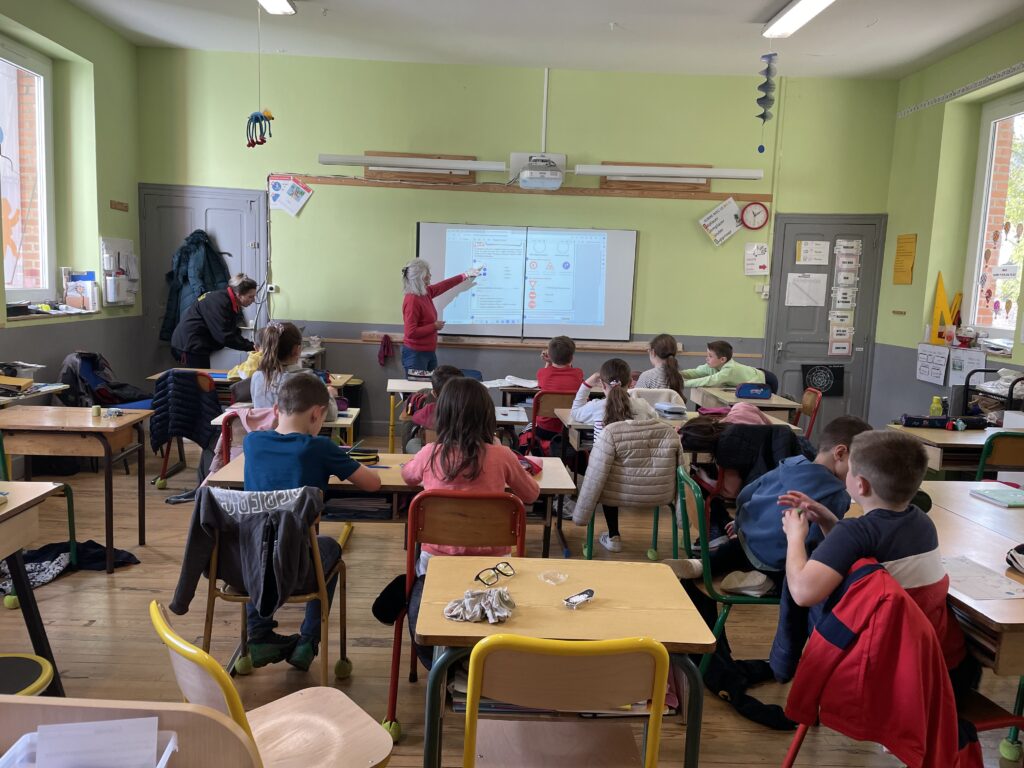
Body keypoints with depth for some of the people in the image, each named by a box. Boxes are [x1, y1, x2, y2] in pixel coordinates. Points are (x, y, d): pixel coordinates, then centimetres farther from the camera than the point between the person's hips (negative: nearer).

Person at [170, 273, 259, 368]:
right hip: (190, 345, -9)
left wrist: (251, 345, -6)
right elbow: (224, 336, -27)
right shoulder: (218, 302, -23)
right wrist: (250, 347, -24)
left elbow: (233, 332, 7)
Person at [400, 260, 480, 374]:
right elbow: (410, 333, -24)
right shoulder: (412, 300, -20)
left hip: (430, 352, 9)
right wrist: (434, 326, -15)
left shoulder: (426, 293, 5)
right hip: (415, 354, -9)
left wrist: (464, 276, 33)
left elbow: (442, 286, 25)